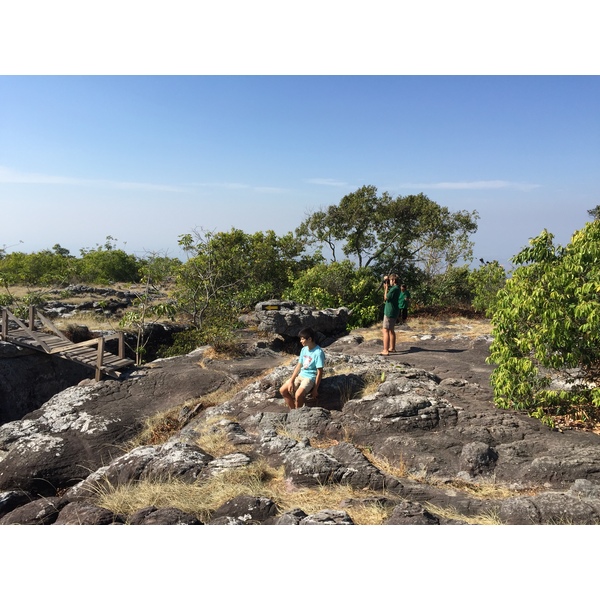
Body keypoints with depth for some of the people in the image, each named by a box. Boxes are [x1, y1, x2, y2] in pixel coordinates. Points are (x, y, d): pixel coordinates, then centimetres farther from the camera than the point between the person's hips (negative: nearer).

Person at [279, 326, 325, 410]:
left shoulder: (318, 352, -19)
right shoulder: (304, 349, 5)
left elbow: (319, 372, -17)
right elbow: (299, 366, 8)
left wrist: (315, 390, -16)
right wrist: (291, 381, -1)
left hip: (310, 378, -8)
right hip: (300, 375, 8)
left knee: (298, 395, -31)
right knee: (282, 390, -3)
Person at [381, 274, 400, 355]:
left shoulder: (394, 289, -18)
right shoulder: (396, 288, 12)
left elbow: (386, 298, -17)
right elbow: (386, 296, 19)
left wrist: (386, 287, -11)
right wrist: (385, 286, 9)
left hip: (389, 312, -10)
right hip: (394, 312, 10)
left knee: (385, 330, -11)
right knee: (391, 330, 20)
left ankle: (385, 351, -15)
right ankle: (392, 348, 30)